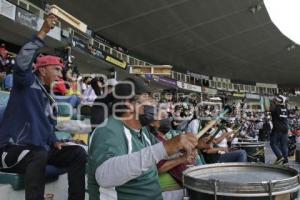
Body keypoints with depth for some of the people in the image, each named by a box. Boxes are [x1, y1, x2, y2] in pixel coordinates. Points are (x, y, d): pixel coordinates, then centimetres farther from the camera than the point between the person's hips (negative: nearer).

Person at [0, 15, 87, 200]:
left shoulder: (50, 99, 18)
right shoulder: (27, 82, -3)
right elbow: (22, 63, -26)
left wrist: (54, 142, 1)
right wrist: (43, 33, -28)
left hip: (40, 150, 7)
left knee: (78, 153, -9)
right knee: (40, 156, -38)